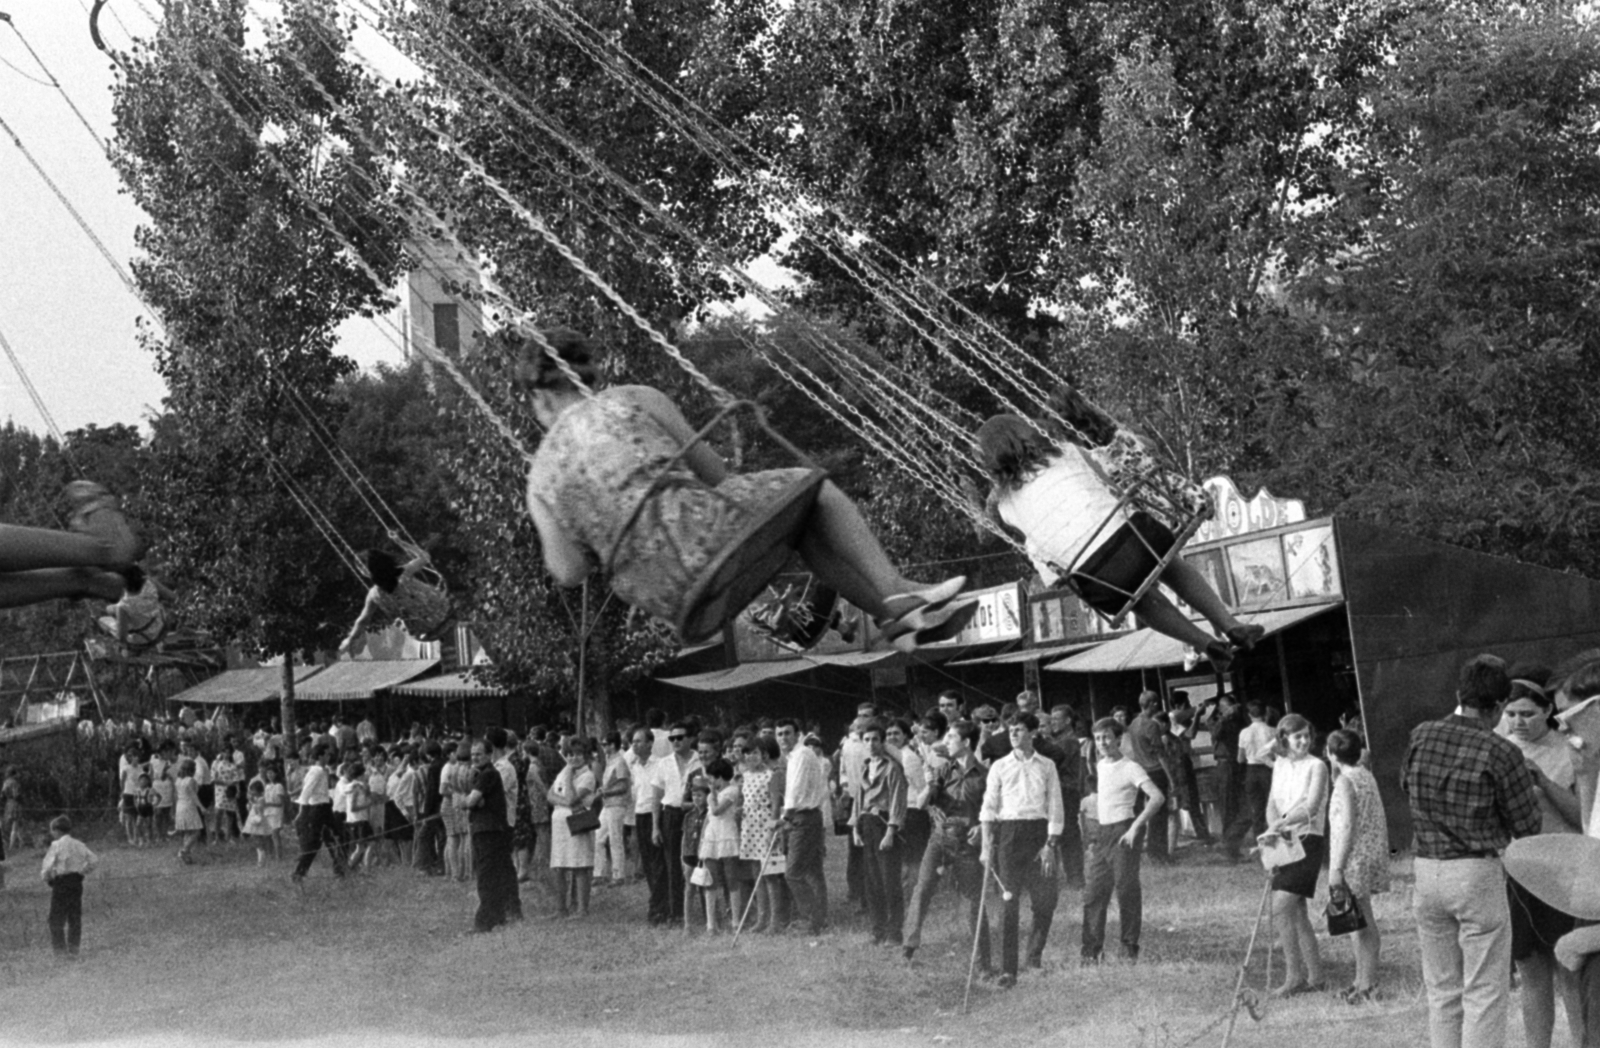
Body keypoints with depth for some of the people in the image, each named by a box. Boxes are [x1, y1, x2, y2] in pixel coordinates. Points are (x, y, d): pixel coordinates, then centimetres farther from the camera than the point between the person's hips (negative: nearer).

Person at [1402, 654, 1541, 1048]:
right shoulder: (1501, 754, -15)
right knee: (1485, 992, 2)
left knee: (1441, 990, 14)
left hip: (1426, 871, 5)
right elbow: (1527, 826, -5)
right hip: (1478, 873, -5)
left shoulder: (1420, 737, -1)